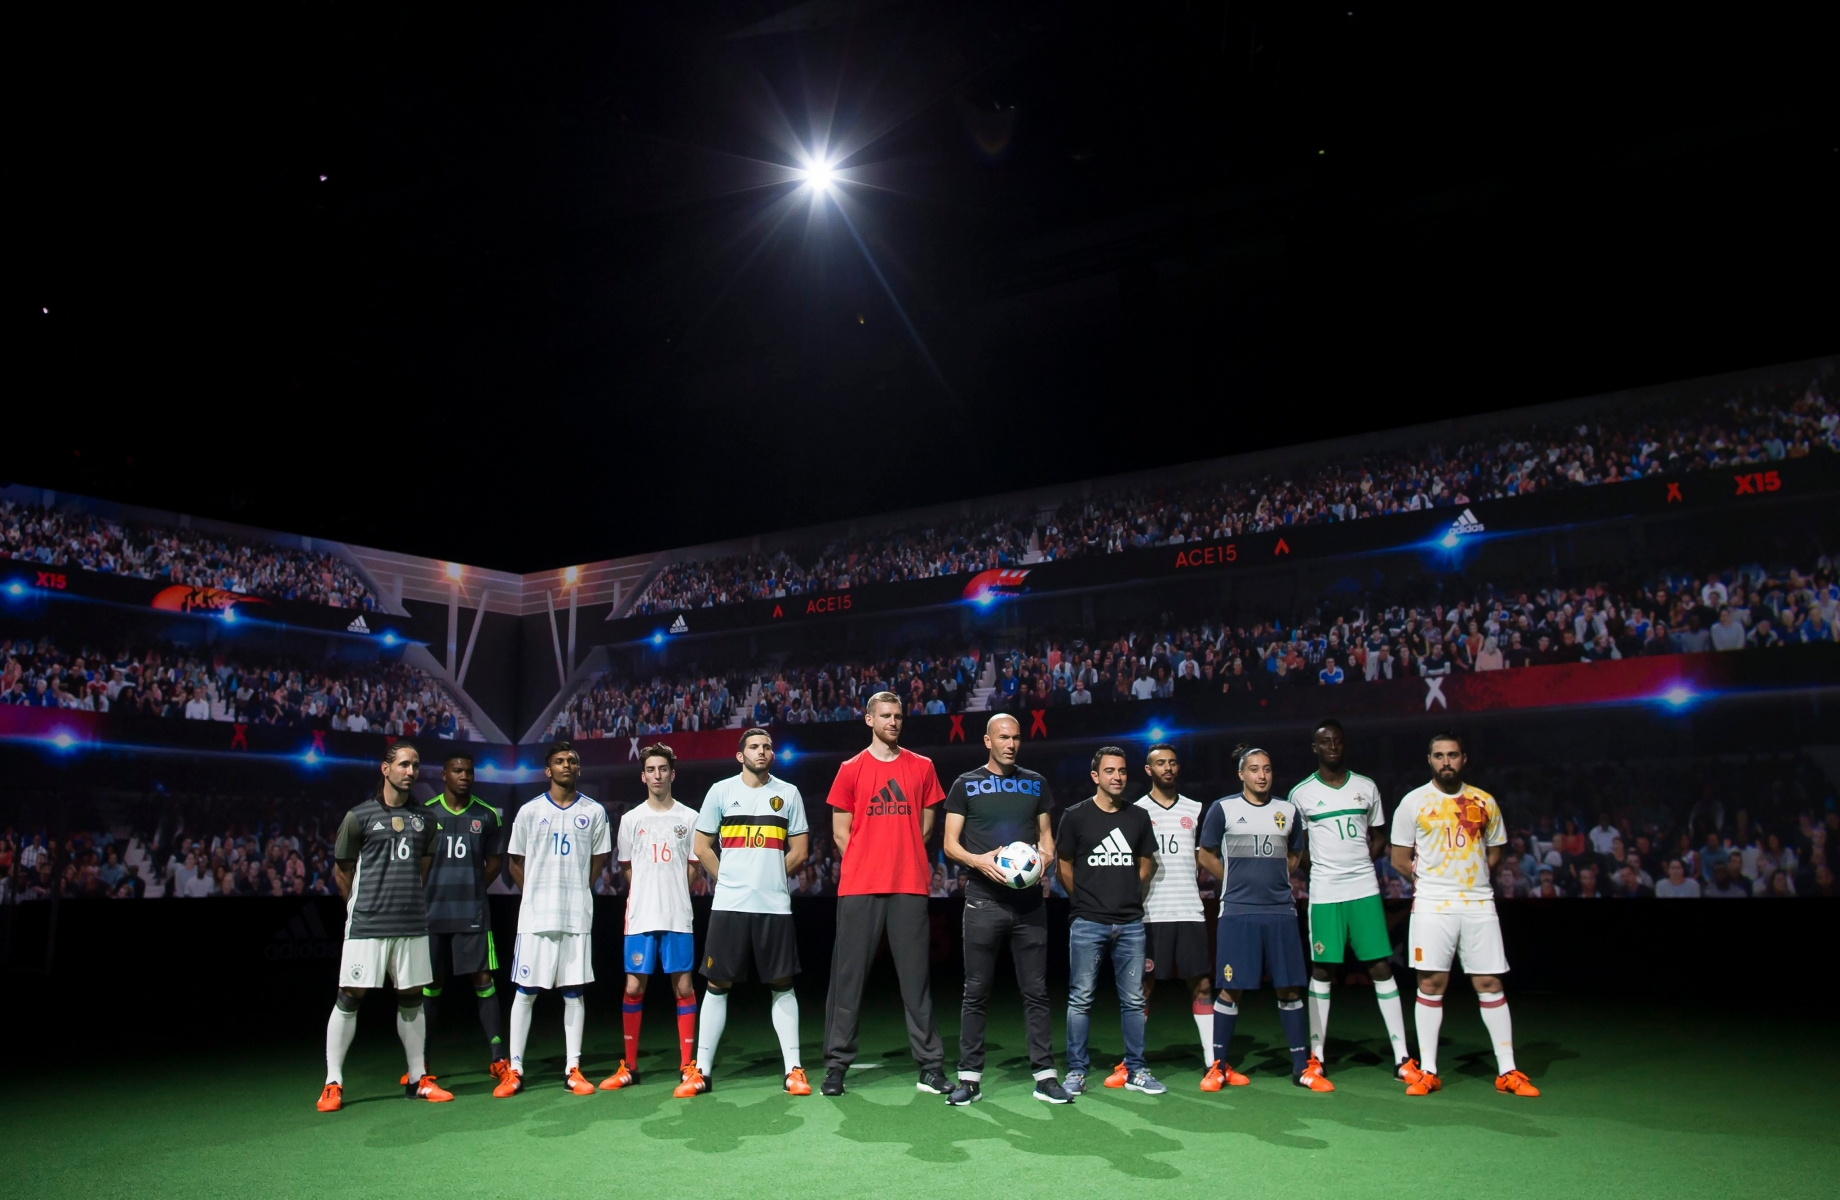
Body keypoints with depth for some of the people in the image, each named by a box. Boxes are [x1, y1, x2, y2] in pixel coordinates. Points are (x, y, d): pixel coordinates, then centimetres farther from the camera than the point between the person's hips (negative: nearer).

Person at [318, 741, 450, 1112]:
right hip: (367, 925, -4)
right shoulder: (359, 816, -2)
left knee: (412, 999, 9)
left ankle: (418, 1079, 17)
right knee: (349, 998, -2)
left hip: (413, 924, 4)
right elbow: (341, 870, 6)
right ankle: (333, 1083, 9)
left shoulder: (424, 820, 10)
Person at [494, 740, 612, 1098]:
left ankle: (573, 1069, 10)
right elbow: (516, 861, 9)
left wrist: (577, 891, 7)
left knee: (573, 991, 5)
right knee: (525, 991, 3)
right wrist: (537, 894, 4)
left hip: (577, 915, 1)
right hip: (535, 915, -1)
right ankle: (515, 1070, 9)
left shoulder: (594, 812, 4)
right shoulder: (530, 810, 2)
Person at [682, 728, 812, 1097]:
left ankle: (793, 1070, 10)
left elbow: (799, 850, 10)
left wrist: (770, 878, 8)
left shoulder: (788, 793, 7)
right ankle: (701, 1071, 11)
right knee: (717, 985, 3)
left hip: (775, 906, 1)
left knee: (782, 985, 4)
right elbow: (702, 847, 8)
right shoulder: (721, 791, 4)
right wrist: (729, 881, 6)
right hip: (728, 905, 0)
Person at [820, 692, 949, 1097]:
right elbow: (840, 831, 7)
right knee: (849, 976, 1)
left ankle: (930, 1066, 9)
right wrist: (868, 865, 1)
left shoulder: (921, 767, 10)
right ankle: (837, 1064, 9)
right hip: (859, 887, -1)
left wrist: (903, 858, 7)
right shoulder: (851, 770, 6)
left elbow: (925, 823, 15)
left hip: (910, 886, 1)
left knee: (916, 977, 3)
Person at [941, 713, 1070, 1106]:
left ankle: (1045, 1076, 10)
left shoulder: (1035, 784, 13)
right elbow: (950, 844, 2)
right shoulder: (966, 785, 5)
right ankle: (970, 1077, 9)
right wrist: (978, 860, -17)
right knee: (976, 992, 2)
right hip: (984, 900, -2)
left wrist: (1046, 856, -6)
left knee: (1036, 991, 5)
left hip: (1030, 900, 2)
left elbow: (1046, 834, 16)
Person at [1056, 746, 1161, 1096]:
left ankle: (1136, 1070, 18)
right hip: (1087, 923, -3)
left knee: (1133, 1000, 7)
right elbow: (1064, 866, 5)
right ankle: (1076, 1072, 10)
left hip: (1130, 923, 3)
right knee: (1080, 999, 1)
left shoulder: (1139, 817, 8)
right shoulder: (1075, 816, -1)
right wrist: (1086, 899, 7)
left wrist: (1129, 896, 9)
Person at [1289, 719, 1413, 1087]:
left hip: (1365, 890, 2)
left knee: (1381, 967, 1)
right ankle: (1316, 1055, 9)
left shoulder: (1367, 787, 7)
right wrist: (1323, 869, -3)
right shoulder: (1301, 794, 1)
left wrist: (1362, 864, 2)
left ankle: (1402, 1057, 6)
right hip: (1324, 893, -2)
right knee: (1321, 970, 2)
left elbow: (1378, 835, 17)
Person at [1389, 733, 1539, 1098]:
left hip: (1479, 904, 2)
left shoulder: (1484, 801, 8)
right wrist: (1427, 881, -1)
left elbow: (1494, 851, 17)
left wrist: (1471, 877, 5)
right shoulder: (1413, 802, 2)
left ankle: (1507, 1071, 12)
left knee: (1490, 984, 3)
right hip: (1432, 904, -2)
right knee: (1431, 984, 0)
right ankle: (1427, 1071, 7)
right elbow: (1399, 858, 6)